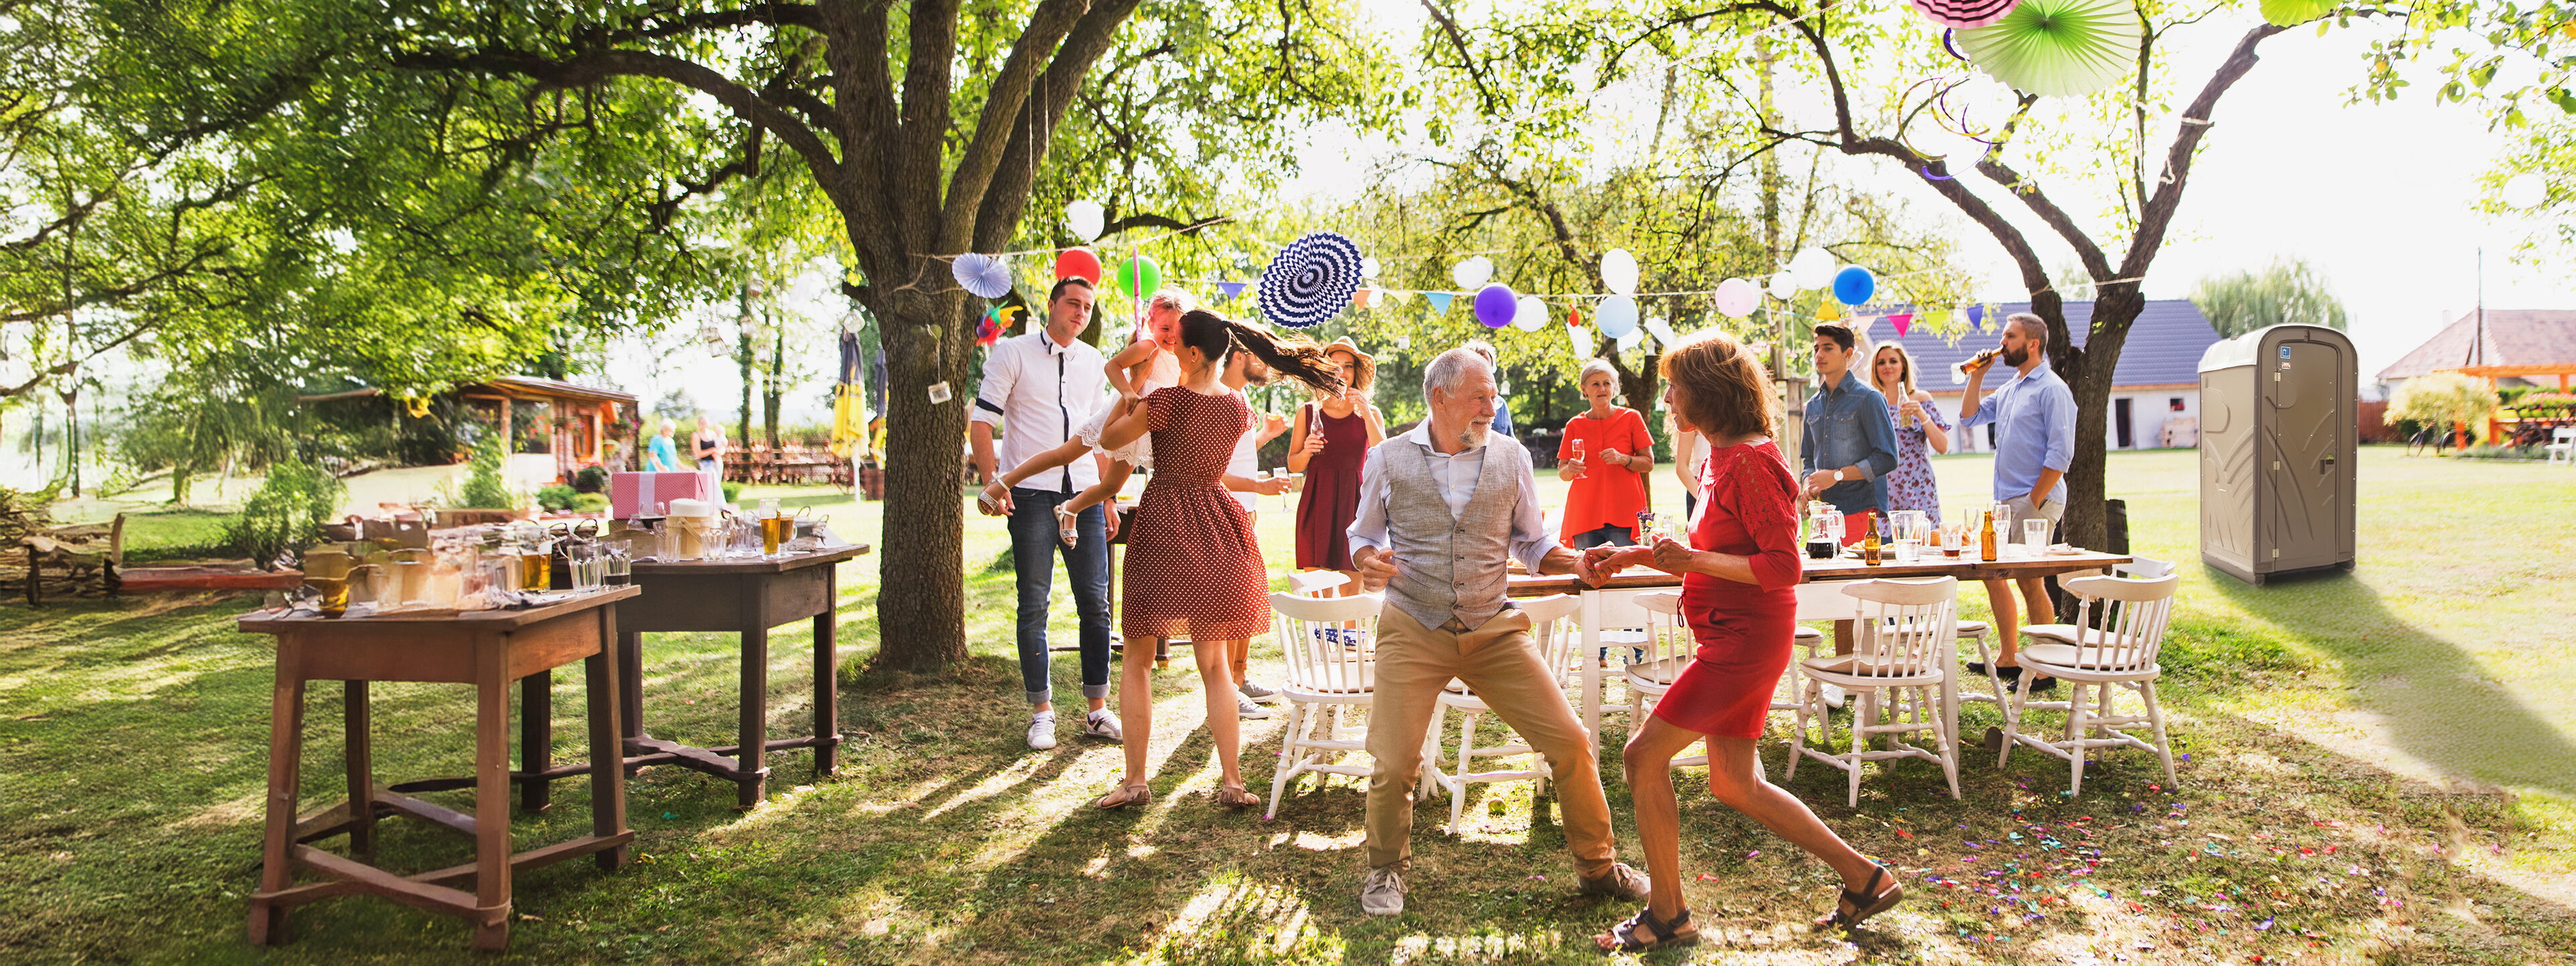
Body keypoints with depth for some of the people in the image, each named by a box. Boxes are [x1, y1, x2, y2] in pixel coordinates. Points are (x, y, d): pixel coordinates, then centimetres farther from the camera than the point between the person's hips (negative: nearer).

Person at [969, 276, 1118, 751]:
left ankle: (1098, 709, 11)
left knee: (1096, 602, 2)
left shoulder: (1093, 362, 14)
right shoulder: (1014, 352, 1)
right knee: (1034, 604, -1)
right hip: (1032, 493, -4)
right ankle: (1042, 713, 8)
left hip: (1083, 493, 4)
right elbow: (981, 420, -2)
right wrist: (992, 482, -13)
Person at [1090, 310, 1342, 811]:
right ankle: (1231, 781, 7)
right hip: (1216, 538, 5)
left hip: (1162, 530, -5)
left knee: (1137, 661, 7)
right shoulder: (1238, 408, 3)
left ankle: (1134, 780, 7)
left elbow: (1109, 440, -3)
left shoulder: (1169, 400, -15)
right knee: (1214, 664, 11)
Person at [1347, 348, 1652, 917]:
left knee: (1570, 745, -2)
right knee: (1394, 764, -4)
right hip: (1413, 632, -1)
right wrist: (1368, 562, -13)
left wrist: (1578, 562, -10)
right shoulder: (1389, 459, 0)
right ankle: (1386, 871, 24)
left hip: (1495, 631, 2)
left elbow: (1533, 544, 10)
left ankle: (1598, 867, 19)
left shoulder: (1512, 459, 4)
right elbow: (1364, 535, 10)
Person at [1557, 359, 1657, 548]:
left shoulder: (1631, 418, 6)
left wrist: (1623, 459, -13)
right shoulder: (1574, 425, 9)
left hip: (1624, 515, -2)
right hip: (1585, 516, 2)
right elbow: (1561, 473, 11)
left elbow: (1649, 464, 4)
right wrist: (1571, 469, -11)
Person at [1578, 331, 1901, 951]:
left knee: (1644, 756, -7)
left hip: (1744, 639, -10)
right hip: (1733, 637, 10)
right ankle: (1864, 879, 26)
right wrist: (1633, 556, 11)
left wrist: (1694, 560, -21)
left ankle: (1667, 917, 5)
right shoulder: (1719, 458, 12)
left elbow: (1782, 566, -21)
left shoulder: (1751, 462, -18)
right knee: (1735, 784, 15)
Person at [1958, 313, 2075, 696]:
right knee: (1992, 573, 12)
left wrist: (2034, 501, -18)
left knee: (2030, 581, -6)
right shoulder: (2009, 389, 15)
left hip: (2035, 500, -9)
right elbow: (1969, 418, 21)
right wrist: (1977, 376, 11)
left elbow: (2060, 454, -16)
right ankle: (2008, 658, 22)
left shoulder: (2052, 390, -11)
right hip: (2005, 500, 9)